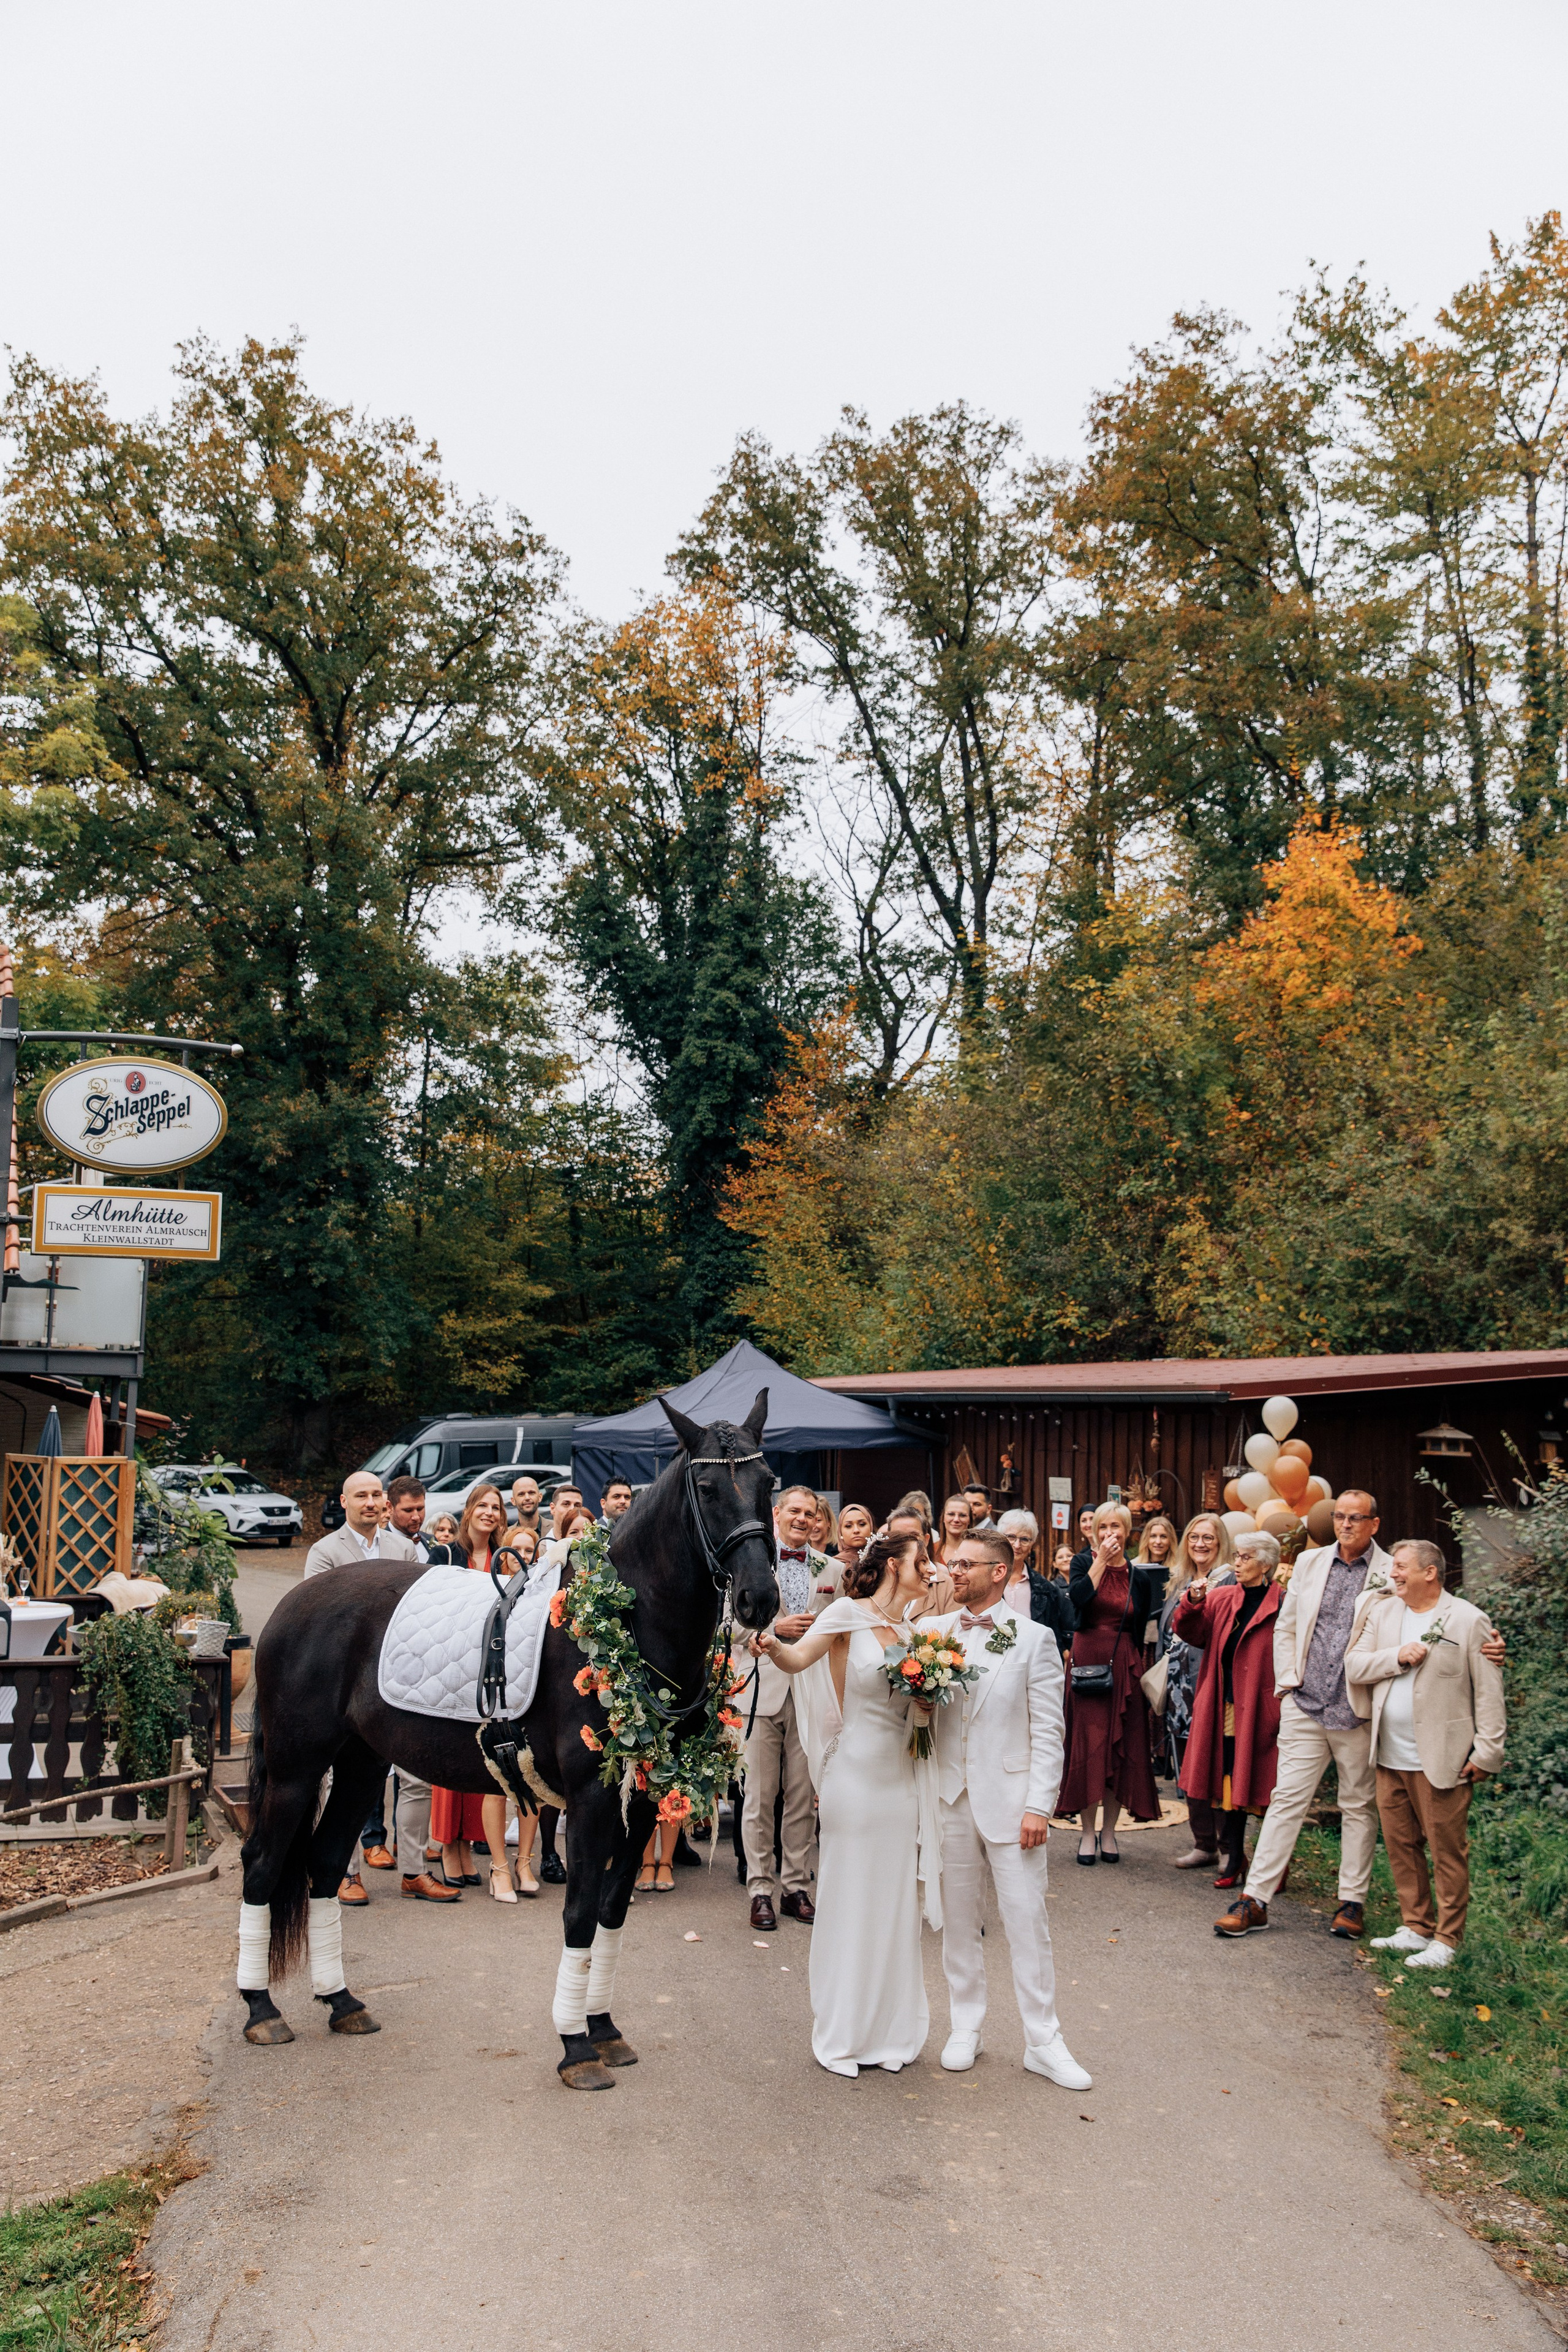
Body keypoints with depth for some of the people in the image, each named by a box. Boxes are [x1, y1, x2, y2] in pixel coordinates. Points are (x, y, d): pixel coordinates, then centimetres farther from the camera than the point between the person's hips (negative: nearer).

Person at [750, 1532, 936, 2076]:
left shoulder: (913, 1630, 10)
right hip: (856, 1776, -6)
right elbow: (798, 1657, -19)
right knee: (849, 1902, 3)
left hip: (901, 1780, 6)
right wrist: (773, 1647, -40)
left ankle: (891, 2029, 24)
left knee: (895, 1904, 11)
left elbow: (918, 1704, 15)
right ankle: (840, 2035, 16)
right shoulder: (850, 1614, -7)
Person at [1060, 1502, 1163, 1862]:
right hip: (1088, 1662, -2)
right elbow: (1078, 1598, -18)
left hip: (1125, 1666, 2)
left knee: (1122, 1748, 3)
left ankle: (1109, 1831, 14)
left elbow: (1140, 1634, 11)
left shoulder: (1140, 1579, 6)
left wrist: (1138, 1672, 7)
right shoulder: (1083, 1564, 2)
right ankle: (1088, 1832, 5)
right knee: (1089, 1744, -3)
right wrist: (1101, 1561, -15)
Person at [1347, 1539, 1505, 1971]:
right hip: (1390, 1757, 5)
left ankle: (1446, 1939, 12)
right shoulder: (1382, 1612, 9)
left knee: (1447, 1852, 2)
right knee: (1401, 1846, 13)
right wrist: (1398, 1657, -13)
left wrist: (1486, 1752, -9)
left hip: (1441, 1759, -5)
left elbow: (1489, 1691, -5)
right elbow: (1353, 1666, 3)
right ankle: (1416, 1927, 26)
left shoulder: (1468, 1620, -6)